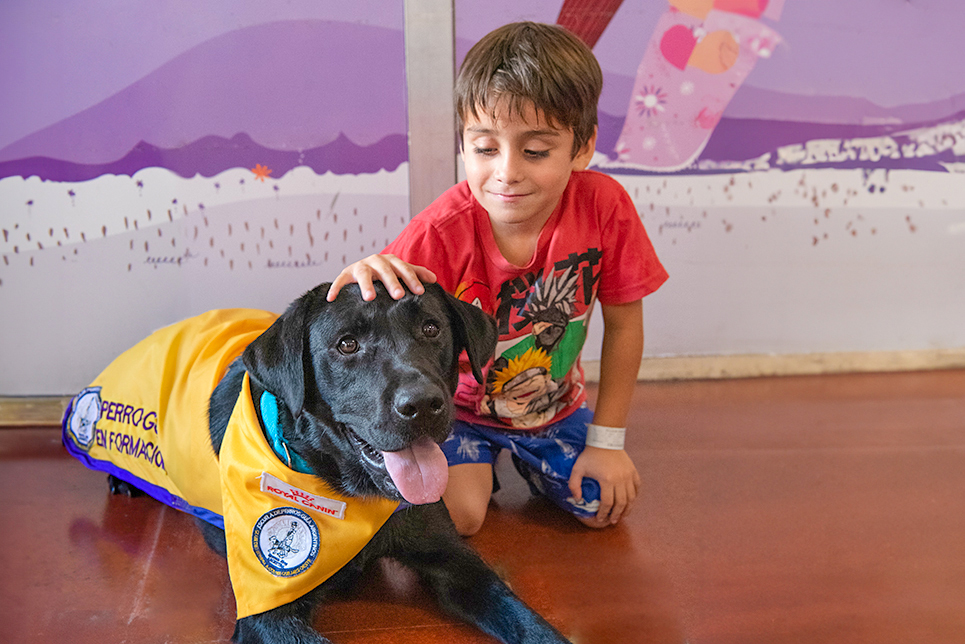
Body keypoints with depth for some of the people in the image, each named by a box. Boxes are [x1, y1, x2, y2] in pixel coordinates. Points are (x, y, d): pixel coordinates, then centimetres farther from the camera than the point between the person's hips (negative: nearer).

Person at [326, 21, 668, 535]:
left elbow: (622, 324, -10)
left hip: (556, 403, 3)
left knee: (605, 507, -6)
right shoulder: (439, 233, -30)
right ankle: (480, 465, 17)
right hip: (458, 402, -2)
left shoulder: (604, 207, -23)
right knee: (458, 517, -20)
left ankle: (526, 458, 26)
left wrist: (606, 442, -6)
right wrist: (367, 283, -52)